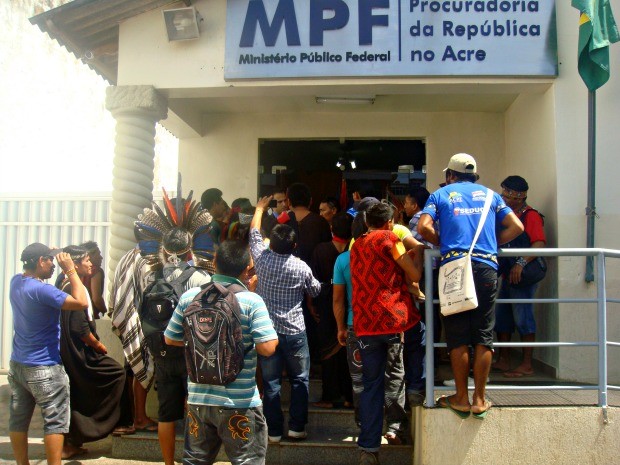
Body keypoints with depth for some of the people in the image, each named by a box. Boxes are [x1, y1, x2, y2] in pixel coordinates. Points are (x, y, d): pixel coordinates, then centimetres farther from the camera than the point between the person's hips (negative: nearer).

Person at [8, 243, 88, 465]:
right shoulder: (41, 290, -22)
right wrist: (70, 270, -18)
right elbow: (82, 303, -26)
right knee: (55, 422, 1)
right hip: (45, 370, -8)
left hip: (17, 365, 8)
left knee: (18, 420, 13)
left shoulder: (16, 282, 3)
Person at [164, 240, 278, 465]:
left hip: (197, 399, 4)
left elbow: (170, 339, 9)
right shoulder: (252, 301, -14)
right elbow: (267, 348, -18)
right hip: (239, 403, -4)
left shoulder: (189, 297, -2)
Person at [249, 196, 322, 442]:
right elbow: (315, 290, 7)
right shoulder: (301, 267, -11)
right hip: (294, 331, -1)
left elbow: (254, 232, 11)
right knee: (300, 379, 12)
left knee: (271, 382, 7)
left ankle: (274, 430, 11)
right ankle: (297, 427, 12)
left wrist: (260, 207, 25)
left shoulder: (261, 258, -8)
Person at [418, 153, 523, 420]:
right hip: (486, 267, 2)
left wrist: (442, 243, 12)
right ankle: (480, 400, 10)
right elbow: (516, 227, 10)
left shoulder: (441, 195, 11)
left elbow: (424, 227, -4)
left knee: (458, 337, 4)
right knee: (484, 336, 6)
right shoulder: (489, 195, 18)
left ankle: (461, 399, 9)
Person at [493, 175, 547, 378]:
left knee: (523, 318, -6)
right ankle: (503, 361, 21)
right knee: (502, 318, 11)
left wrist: (521, 263, -30)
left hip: (523, 275, -9)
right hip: (508, 275, 9)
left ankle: (527, 365, 1)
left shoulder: (530, 215, -8)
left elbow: (539, 243, -21)